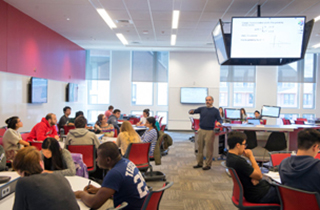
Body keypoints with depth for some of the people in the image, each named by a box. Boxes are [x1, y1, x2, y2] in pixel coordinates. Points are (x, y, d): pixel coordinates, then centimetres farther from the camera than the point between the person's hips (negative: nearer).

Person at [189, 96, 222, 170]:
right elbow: (194, 111, 5)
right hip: (201, 130, 3)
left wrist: (218, 122, -21)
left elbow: (220, 119, 2)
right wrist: (191, 111, -20)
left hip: (210, 131, -3)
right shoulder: (202, 109, 11)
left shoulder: (215, 110, 4)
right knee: (200, 147, 8)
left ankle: (208, 164, 8)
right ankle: (199, 163, 19)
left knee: (209, 149, -1)